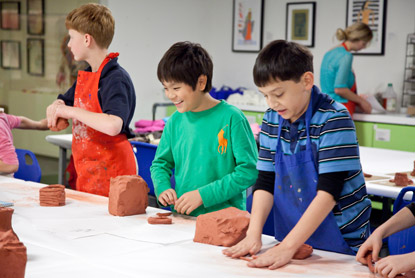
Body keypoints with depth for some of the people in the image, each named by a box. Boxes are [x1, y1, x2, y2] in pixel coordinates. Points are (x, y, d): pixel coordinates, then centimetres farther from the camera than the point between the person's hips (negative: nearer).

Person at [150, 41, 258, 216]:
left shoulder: (231, 118, -6)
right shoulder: (176, 121, 10)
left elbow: (249, 171, -8)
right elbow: (160, 163, 21)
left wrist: (203, 195, -12)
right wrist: (162, 188, 0)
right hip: (182, 217, 5)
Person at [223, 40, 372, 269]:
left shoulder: (334, 119, -18)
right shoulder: (272, 119, 1)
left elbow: (328, 192, -24)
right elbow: (265, 182, 0)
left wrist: (288, 246, -28)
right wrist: (254, 234, -14)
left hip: (339, 242, -5)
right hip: (290, 239, 5)